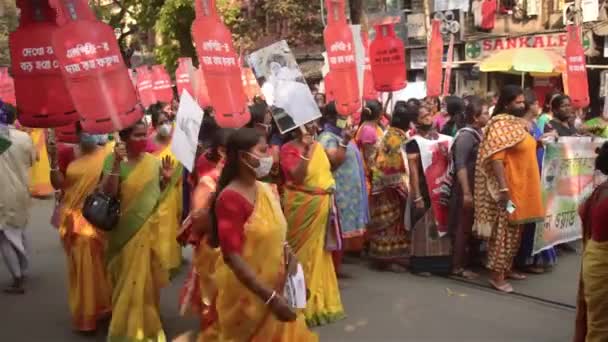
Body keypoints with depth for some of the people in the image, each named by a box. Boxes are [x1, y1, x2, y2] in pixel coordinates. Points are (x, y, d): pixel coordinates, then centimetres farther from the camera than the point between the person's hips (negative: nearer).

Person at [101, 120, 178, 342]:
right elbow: (108, 193, -24)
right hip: (126, 230, -4)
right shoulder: (114, 160, -12)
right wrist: (117, 163, -31)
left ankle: (148, 324, 37)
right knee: (129, 279, 8)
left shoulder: (154, 161, 0)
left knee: (148, 278, 16)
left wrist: (167, 179, -7)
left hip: (150, 229, 4)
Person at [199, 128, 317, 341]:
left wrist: (287, 253, -5)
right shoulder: (230, 198, -22)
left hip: (276, 285, 7)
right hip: (246, 294, -7)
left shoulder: (266, 190, 2)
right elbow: (232, 257, -26)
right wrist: (271, 298, -28)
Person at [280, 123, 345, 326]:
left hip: (322, 205, 7)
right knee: (304, 250, 1)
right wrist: (306, 151, -29)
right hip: (302, 205, -7)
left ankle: (318, 301, 30)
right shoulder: (289, 149, -12)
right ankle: (305, 305, 13)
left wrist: (331, 188, 9)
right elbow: (297, 177, -25)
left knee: (318, 251, 15)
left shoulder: (317, 145, 10)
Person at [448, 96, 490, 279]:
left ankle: (467, 263, 23)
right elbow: (460, 166, -22)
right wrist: (466, 193, -25)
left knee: (474, 227, 13)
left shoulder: (479, 133, 11)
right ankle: (457, 266, 7)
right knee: (463, 228, -2)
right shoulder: (466, 136, -16)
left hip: (477, 187, 9)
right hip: (466, 189, -9)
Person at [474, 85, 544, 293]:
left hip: (523, 187, 9)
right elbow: (496, 158, -23)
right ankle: (497, 275, 1)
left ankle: (507, 268, 27)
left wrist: (538, 142, 8)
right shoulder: (500, 125, -15)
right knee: (504, 231, -5)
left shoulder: (518, 122, 13)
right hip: (509, 187, -9)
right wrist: (504, 188, -28)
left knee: (515, 231, 16)